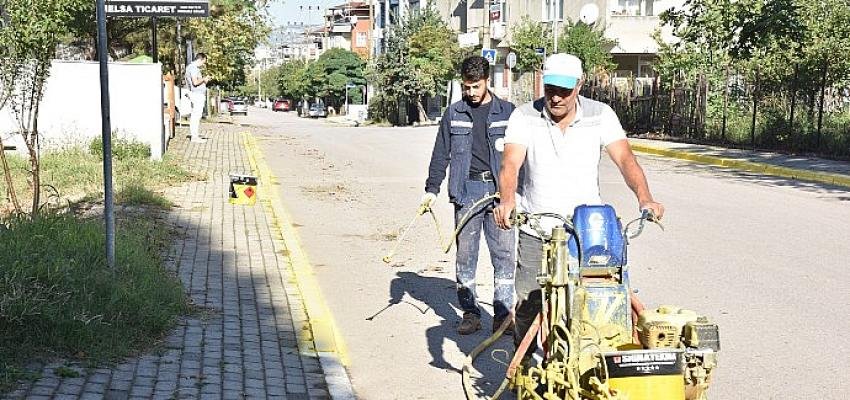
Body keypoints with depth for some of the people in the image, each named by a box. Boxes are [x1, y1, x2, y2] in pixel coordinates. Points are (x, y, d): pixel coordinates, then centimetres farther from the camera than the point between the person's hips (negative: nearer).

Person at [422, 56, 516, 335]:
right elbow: (441, 154, 11)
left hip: (499, 190, -1)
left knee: (504, 254, -3)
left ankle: (503, 314, 4)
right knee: (465, 254, 3)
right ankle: (470, 313, 12)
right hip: (466, 191, 1)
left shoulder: (507, 112, 6)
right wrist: (432, 189, 5)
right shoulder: (454, 114, 8)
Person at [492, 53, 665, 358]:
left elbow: (624, 158, -10)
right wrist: (507, 199, -36)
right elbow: (511, 163, -15)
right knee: (528, 303, 1)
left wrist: (644, 197, -28)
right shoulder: (524, 117, -3)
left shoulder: (600, 115, 0)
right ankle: (523, 364, 18)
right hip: (535, 231, 0)